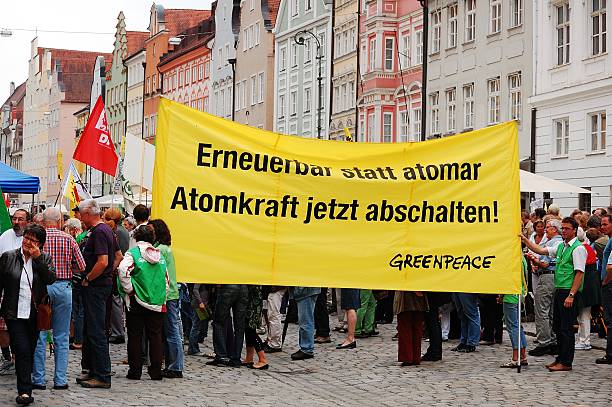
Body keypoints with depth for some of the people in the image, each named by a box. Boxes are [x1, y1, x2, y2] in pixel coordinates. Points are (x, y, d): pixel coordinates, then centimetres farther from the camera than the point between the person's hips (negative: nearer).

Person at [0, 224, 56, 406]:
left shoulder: (44, 259, 4)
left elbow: (51, 279, -12)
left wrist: (37, 258, -15)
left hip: (35, 314, 2)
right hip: (15, 314, -2)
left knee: (30, 351, 11)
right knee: (22, 350, -11)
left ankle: (24, 388, 26)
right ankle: (25, 391, -12)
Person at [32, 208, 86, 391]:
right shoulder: (68, 240, -1)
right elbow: (81, 266, 1)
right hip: (63, 287, 1)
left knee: (39, 335, 5)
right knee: (61, 337, 7)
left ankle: (39, 379, 5)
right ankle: (61, 379, 7)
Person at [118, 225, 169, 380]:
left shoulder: (133, 253, -4)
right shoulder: (160, 256, 11)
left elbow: (123, 271, -21)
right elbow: (167, 280, 14)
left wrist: (129, 290, -11)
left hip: (137, 302, -4)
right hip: (157, 303, 4)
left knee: (135, 336, 4)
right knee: (155, 336, 8)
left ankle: (135, 371, 5)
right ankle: (156, 372, 8)